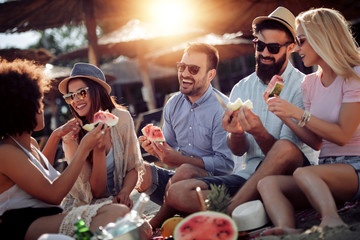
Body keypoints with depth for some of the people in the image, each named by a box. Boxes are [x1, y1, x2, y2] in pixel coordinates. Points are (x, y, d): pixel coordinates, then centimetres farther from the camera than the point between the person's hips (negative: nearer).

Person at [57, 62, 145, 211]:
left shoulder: (121, 118, -6)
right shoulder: (72, 134, -10)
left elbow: (134, 167, 2)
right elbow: (96, 192, -12)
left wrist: (124, 193, -17)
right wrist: (99, 149, -24)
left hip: (119, 200, 2)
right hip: (85, 205, -2)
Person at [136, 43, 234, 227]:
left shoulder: (222, 109, -13)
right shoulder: (173, 104, 8)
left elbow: (226, 164, -17)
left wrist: (180, 160, -22)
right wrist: (156, 148, -8)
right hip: (177, 179, 5)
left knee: (185, 172, -36)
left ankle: (153, 225, -13)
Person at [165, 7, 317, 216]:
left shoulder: (301, 87, -5)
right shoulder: (241, 89, 10)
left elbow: (284, 151, -13)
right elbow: (238, 151, 4)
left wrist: (259, 133, -32)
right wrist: (236, 133, -19)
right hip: (250, 173, 4)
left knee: (285, 149, -39)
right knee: (176, 193, -13)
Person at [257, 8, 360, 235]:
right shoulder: (310, 83, 15)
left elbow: (342, 135, -13)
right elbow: (316, 141, 12)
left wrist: (297, 112, -13)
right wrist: (284, 115, 2)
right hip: (327, 169, 6)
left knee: (303, 173, -36)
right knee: (267, 184, -22)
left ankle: (332, 222, -50)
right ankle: (287, 230, -46)